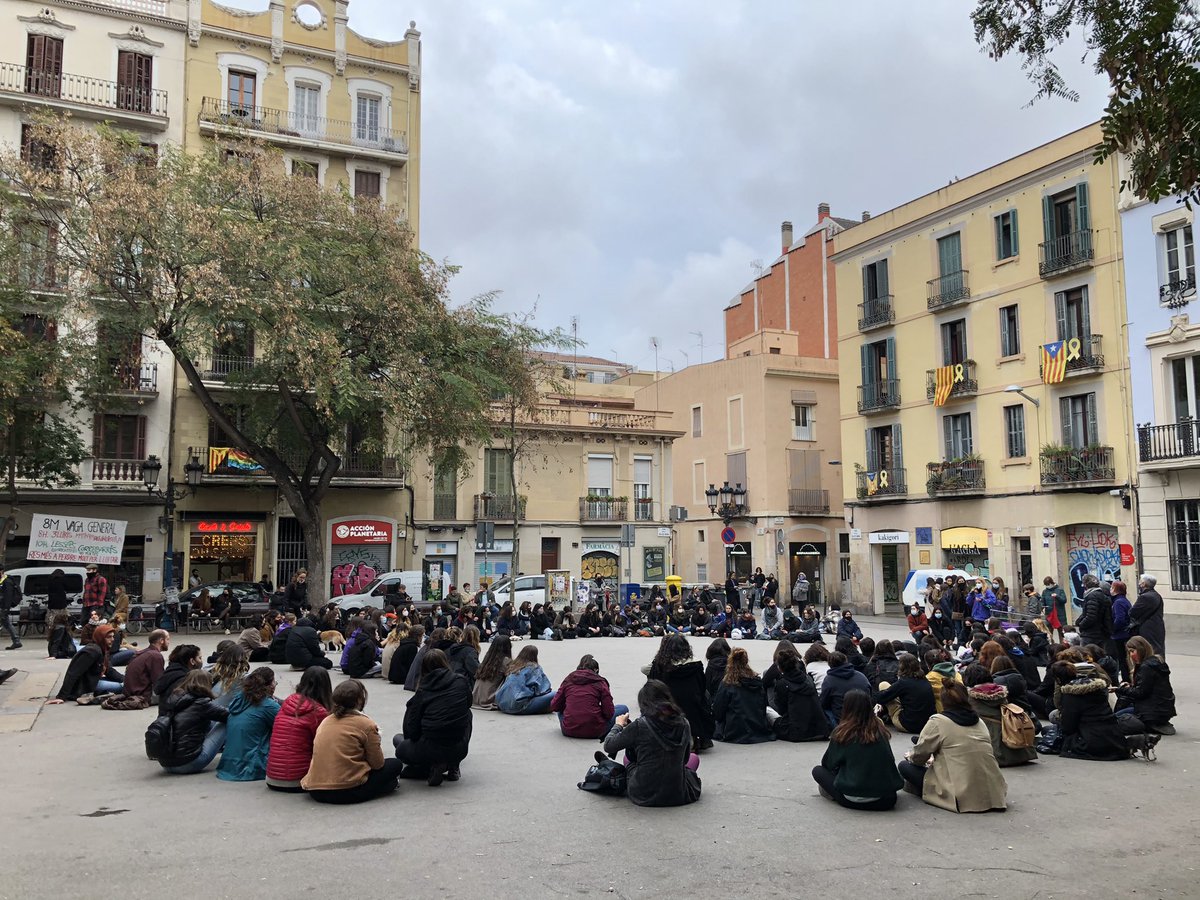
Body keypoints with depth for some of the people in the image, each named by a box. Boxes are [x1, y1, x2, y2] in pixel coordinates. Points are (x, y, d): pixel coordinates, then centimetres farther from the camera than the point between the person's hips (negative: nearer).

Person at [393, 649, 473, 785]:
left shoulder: (423, 689, 0)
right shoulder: (461, 682, 3)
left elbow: (411, 730, -1)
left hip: (428, 751, -1)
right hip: (459, 751, 1)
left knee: (398, 740, 30)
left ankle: (431, 768, 6)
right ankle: (453, 768, 24)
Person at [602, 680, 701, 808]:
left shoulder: (640, 725, -15)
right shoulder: (683, 724, -5)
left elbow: (608, 746, -3)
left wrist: (618, 725, 15)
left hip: (642, 796, -2)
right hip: (678, 796, 2)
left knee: (628, 757, 29)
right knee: (694, 758, 29)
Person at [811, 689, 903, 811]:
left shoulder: (843, 732, -8)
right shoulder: (880, 730, 2)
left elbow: (827, 763, 5)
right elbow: (890, 761, 13)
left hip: (852, 800, -2)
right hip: (886, 799, 3)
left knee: (818, 771, 17)